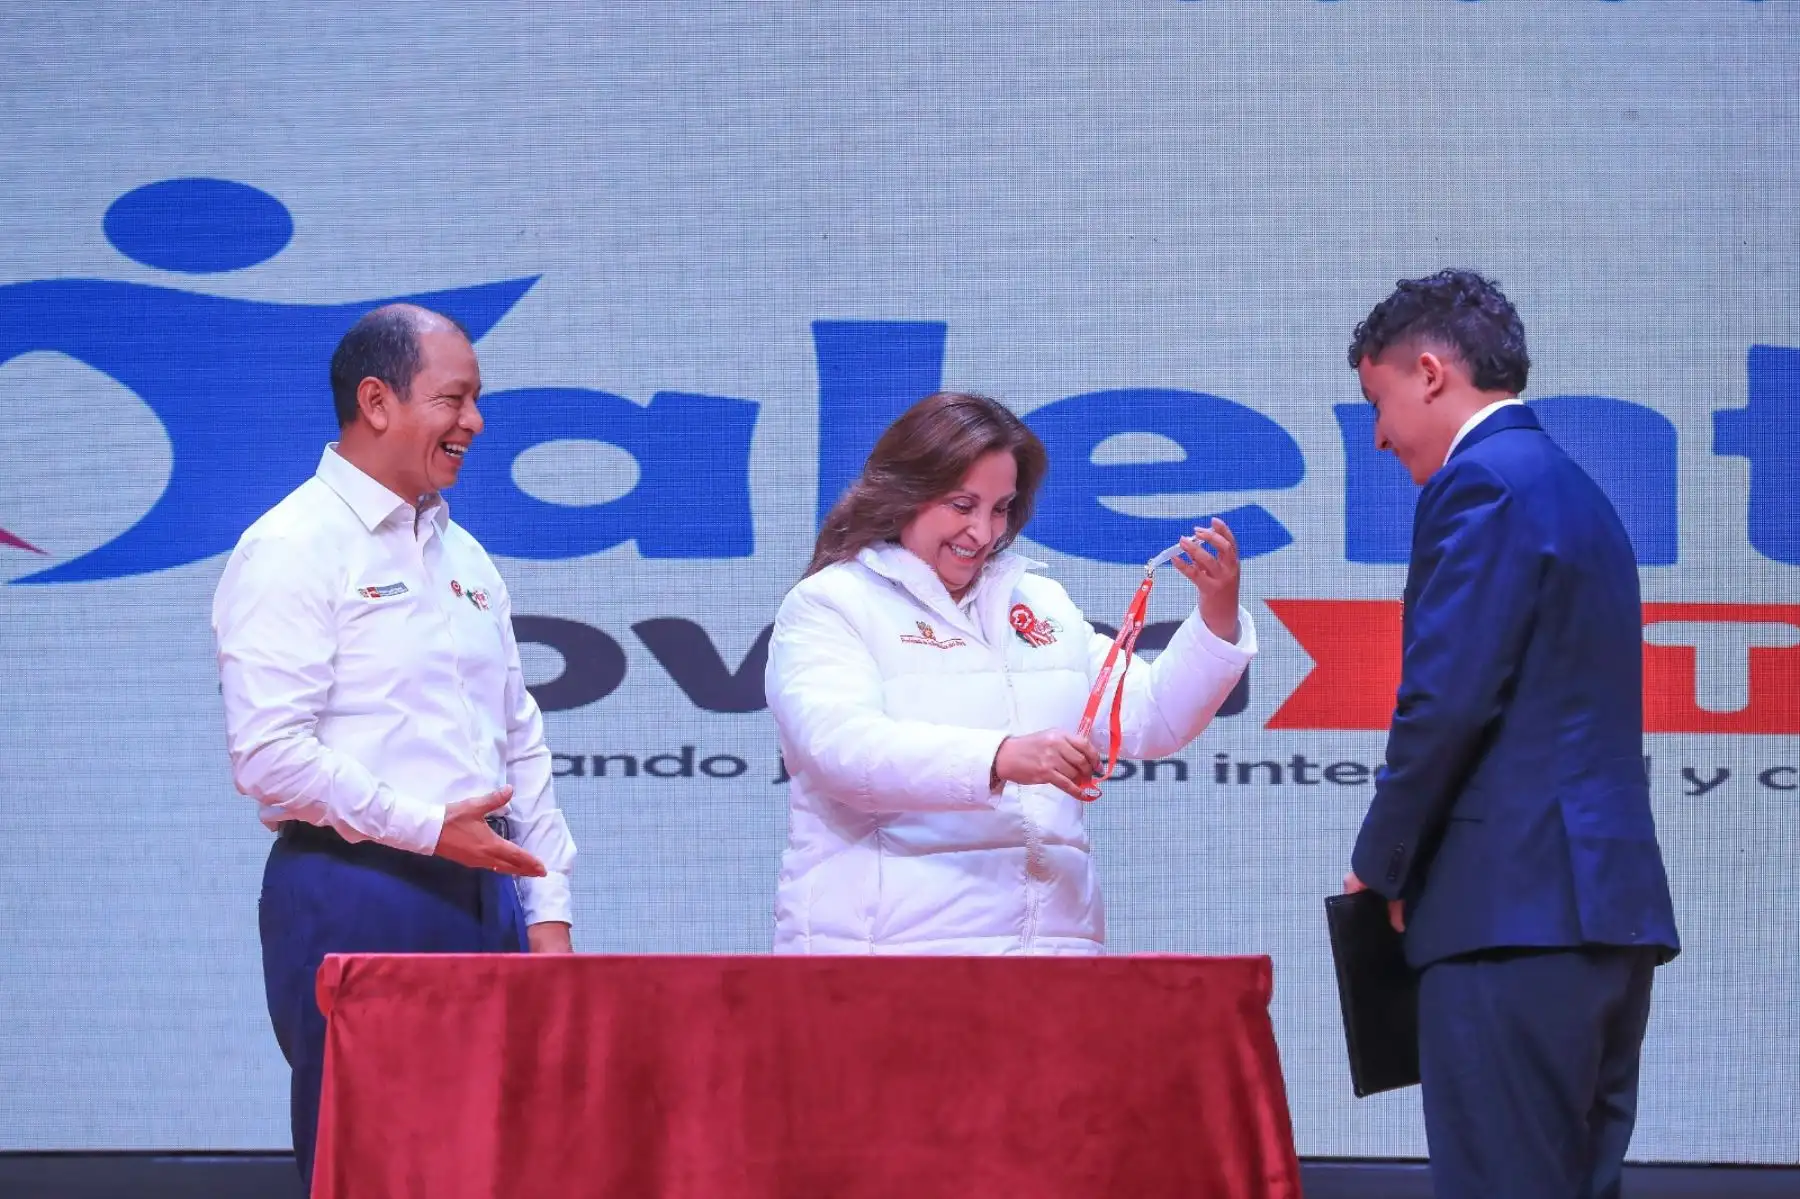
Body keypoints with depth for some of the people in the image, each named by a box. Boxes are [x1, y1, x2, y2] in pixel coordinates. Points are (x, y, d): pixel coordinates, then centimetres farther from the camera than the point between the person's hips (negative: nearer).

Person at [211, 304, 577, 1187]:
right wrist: (429, 829, -16)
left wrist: (547, 912, 13)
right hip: (352, 899, -7)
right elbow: (268, 752, -15)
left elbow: (519, 741, 22)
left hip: (483, 895, 7)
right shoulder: (292, 550, -6)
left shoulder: (463, 558, 19)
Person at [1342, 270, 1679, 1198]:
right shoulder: (1572, 490, 22)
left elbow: (1446, 701, -16)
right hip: (1612, 904, 10)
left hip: (1515, 910, -10)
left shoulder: (1481, 485, -8)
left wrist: (1380, 865, -3)